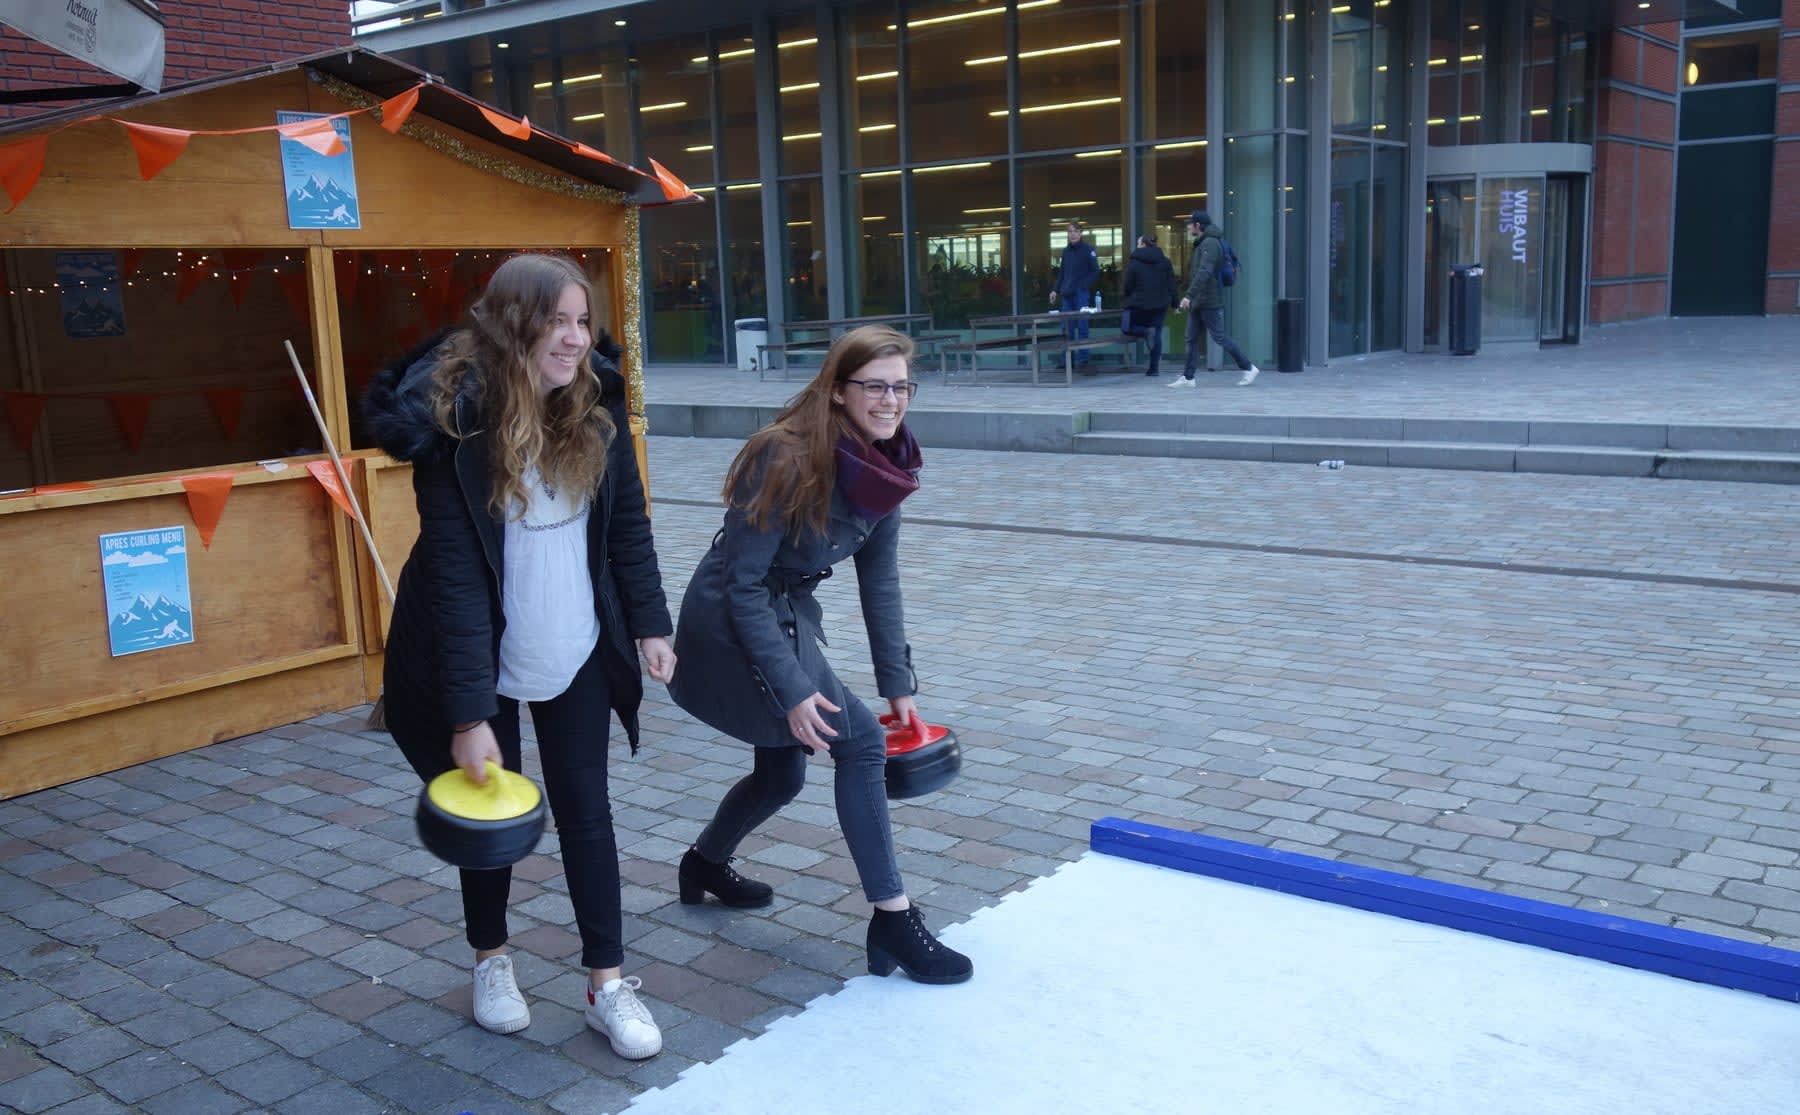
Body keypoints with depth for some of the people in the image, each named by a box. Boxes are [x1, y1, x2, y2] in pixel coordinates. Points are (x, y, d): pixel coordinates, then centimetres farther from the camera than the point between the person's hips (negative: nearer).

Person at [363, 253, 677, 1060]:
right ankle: (491, 961, 35)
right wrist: (469, 714, -24)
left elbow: (627, 521, 3)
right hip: (484, 655, -3)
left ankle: (607, 984, 18)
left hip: (577, 652, 3)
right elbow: (455, 573, -23)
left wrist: (650, 623, 1)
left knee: (584, 809, 7)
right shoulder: (454, 419, -22)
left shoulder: (595, 402, -9)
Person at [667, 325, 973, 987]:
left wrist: (898, 684, 1)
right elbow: (743, 584, -25)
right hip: (729, 624, -8)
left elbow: (879, 579, 2)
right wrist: (792, 689, -27)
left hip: (792, 614, 8)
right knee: (859, 740, -16)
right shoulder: (786, 460, -27)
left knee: (782, 774, 19)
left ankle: (706, 863, 48)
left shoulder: (884, 466, -6)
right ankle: (892, 921, -6)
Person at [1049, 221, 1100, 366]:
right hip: (1066, 295, 5)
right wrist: (1055, 290, 11)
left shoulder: (1088, 249, -3)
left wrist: (1083, 286, -13)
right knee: (1067, 328, 5)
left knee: (1082, 327, -2)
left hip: (1081, 294, -5)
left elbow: (1095, 272, -5)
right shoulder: (1066, 251, 14)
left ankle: (1083, 358, 3)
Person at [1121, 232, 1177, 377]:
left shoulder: (1133, 262, -8)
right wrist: (1174, 303, 9)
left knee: (1126, 328, 14)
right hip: (1160, 304, 4)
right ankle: (1153, 368, 3)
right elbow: (1172, 285, 4)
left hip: (1139, 303, -4)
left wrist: (1128, 298, 14)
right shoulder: (1165, 261, 4)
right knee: (1157, 334, 8)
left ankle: (1147, 331, -16)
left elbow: (1128, 285, -5)